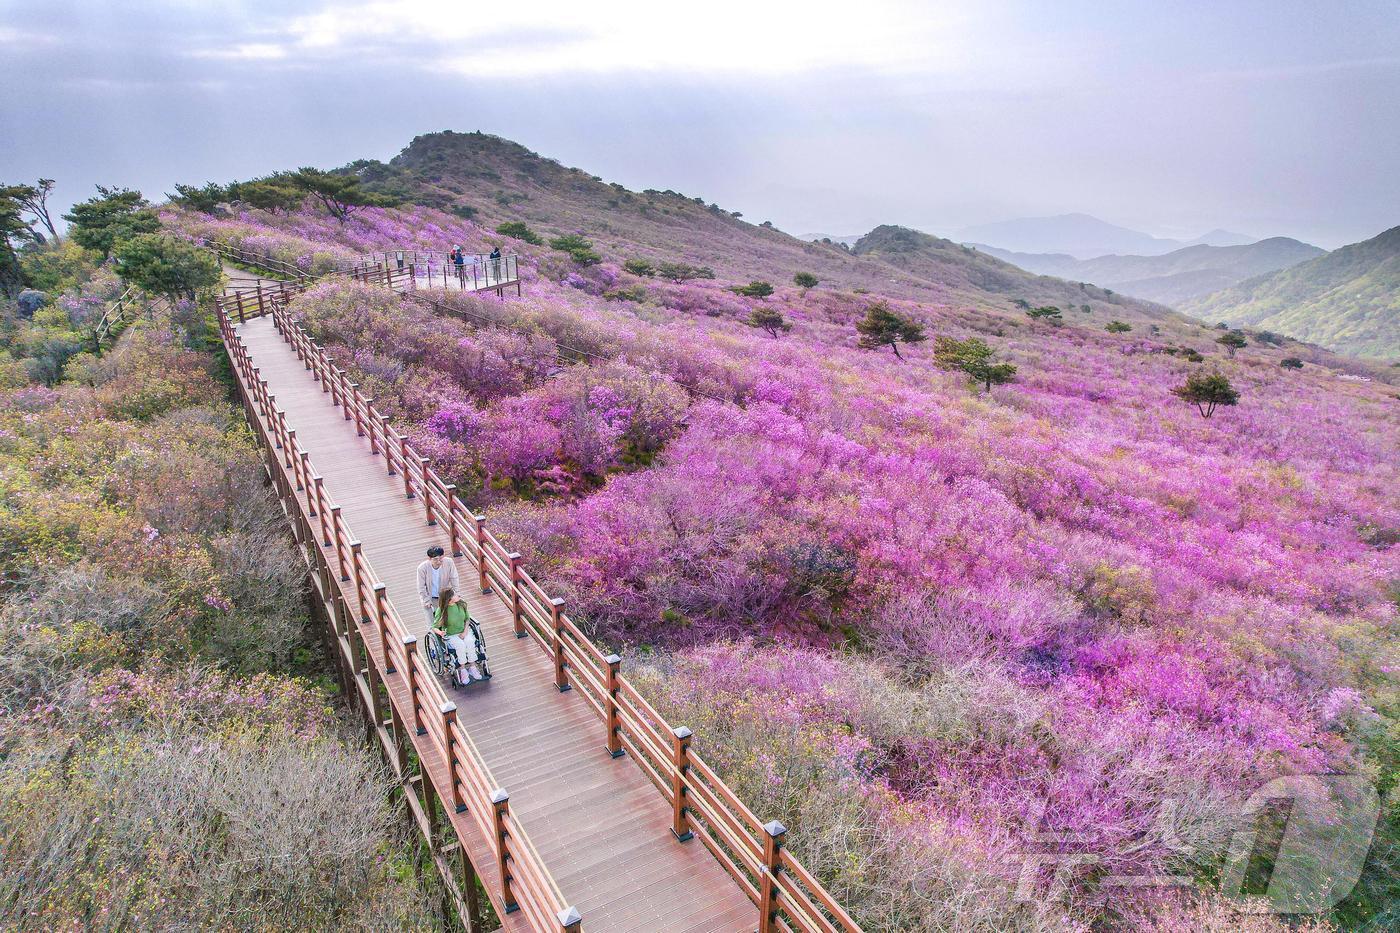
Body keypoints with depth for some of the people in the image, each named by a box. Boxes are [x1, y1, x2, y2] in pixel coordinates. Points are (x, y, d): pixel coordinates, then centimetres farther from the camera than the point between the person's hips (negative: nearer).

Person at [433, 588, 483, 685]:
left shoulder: (461, 604, -5)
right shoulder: (441, 610, -16)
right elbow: (434, 627, -10)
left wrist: (465, 631, -6)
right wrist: (440, 632, -33)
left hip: (463, 631, 3)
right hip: (450, 635, -3)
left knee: (470, 642, -29)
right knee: (460, 645, -32)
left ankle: (472, 667, -18)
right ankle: (463, 669, -17)